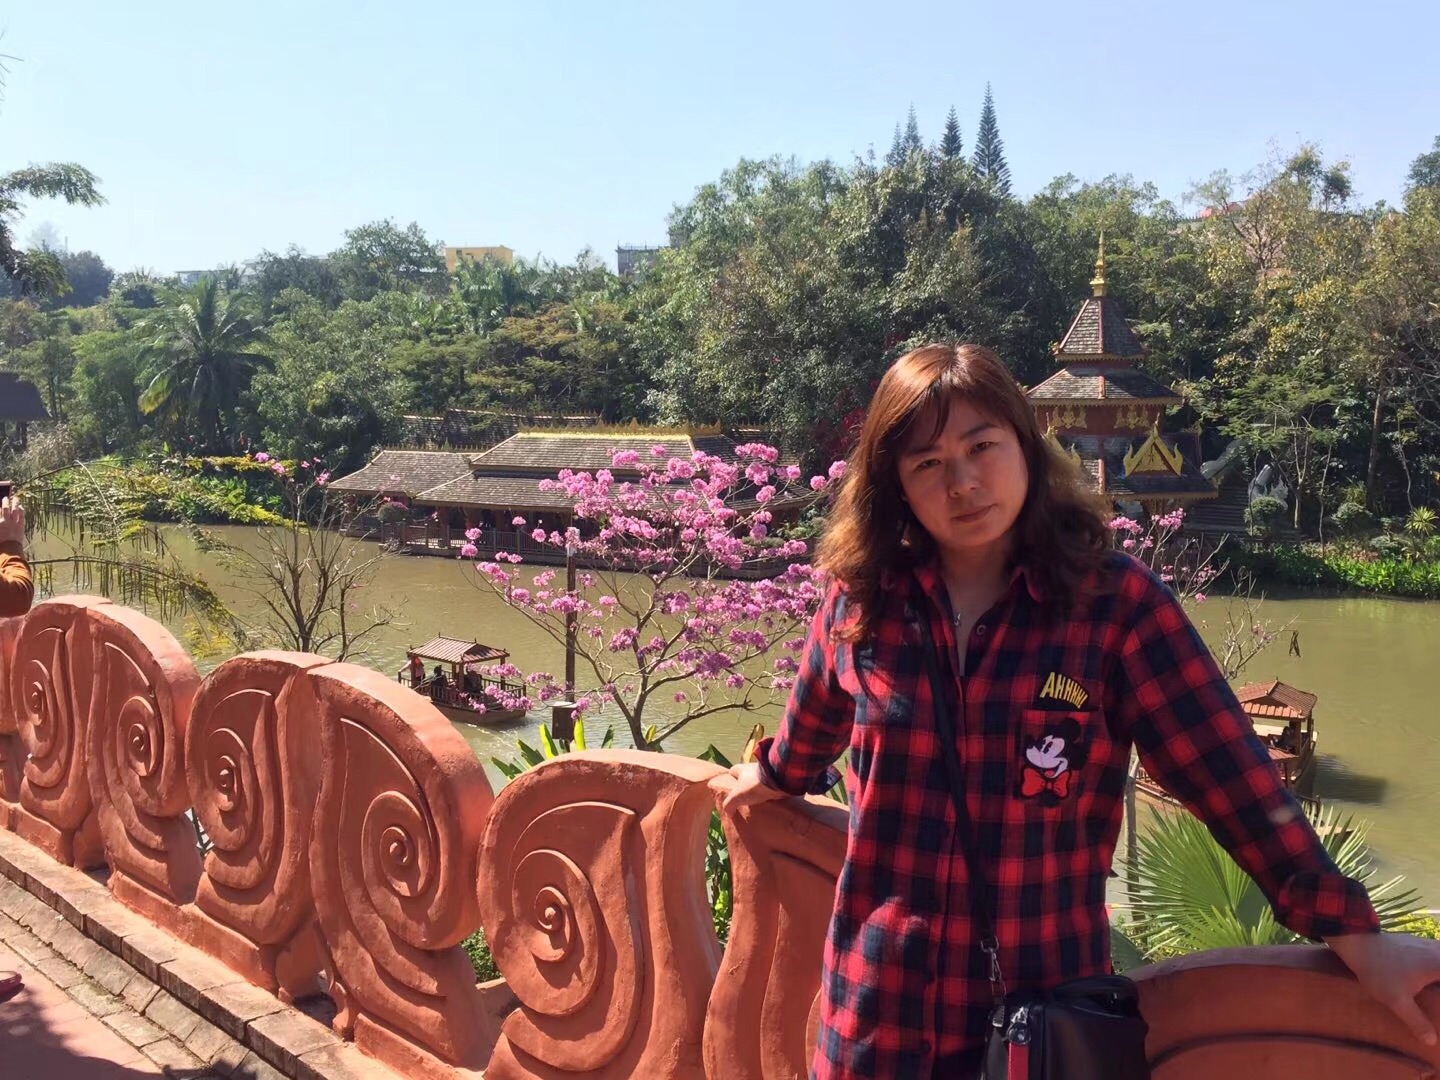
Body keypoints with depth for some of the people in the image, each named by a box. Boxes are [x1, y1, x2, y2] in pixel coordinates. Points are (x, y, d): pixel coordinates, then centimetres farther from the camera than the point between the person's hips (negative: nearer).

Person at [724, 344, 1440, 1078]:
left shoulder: (1117, 602, -10)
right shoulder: (863, 599, -4)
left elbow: (1228, 774, -9)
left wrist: (1356, 937, -11)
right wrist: (778, 777, 32)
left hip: (1046, 998, -1)